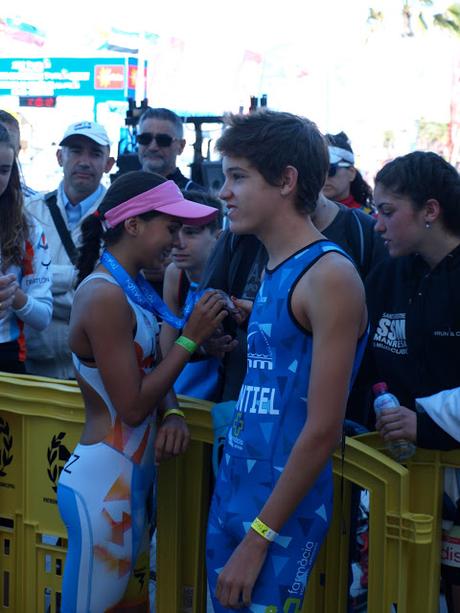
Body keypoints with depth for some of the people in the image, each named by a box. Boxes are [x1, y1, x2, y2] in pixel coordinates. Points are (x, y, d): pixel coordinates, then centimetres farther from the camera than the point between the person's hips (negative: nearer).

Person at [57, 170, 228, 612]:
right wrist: (190, 338, -14)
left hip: (131, 480, 9)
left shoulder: (132, 288, 9)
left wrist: (172, 413, -6)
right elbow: (132, 406, -18)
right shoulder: (105, 295, -19)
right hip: (103, 483, -9)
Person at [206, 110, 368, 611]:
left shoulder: (329, 275, -16)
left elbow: (323, 429, -19)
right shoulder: (272, 273, 10)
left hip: (282, 514, -8)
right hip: (230, 494, 8)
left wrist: (259, 537, -17)